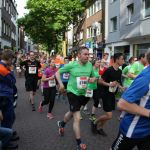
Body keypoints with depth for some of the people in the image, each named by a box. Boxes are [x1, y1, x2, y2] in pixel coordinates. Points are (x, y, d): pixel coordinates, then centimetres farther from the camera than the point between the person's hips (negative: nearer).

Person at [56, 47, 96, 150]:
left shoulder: (90, 65, -6)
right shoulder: (71, 65, -16)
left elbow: (93, 77, 9)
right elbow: (58, 72, -5)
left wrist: (92, 79, -14)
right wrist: (61, 84, -17)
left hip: (83, 93, 5)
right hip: (73, 92, -5)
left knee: (72, 113, 27)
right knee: (77, 118, -9)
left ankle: (62, 124, 58)